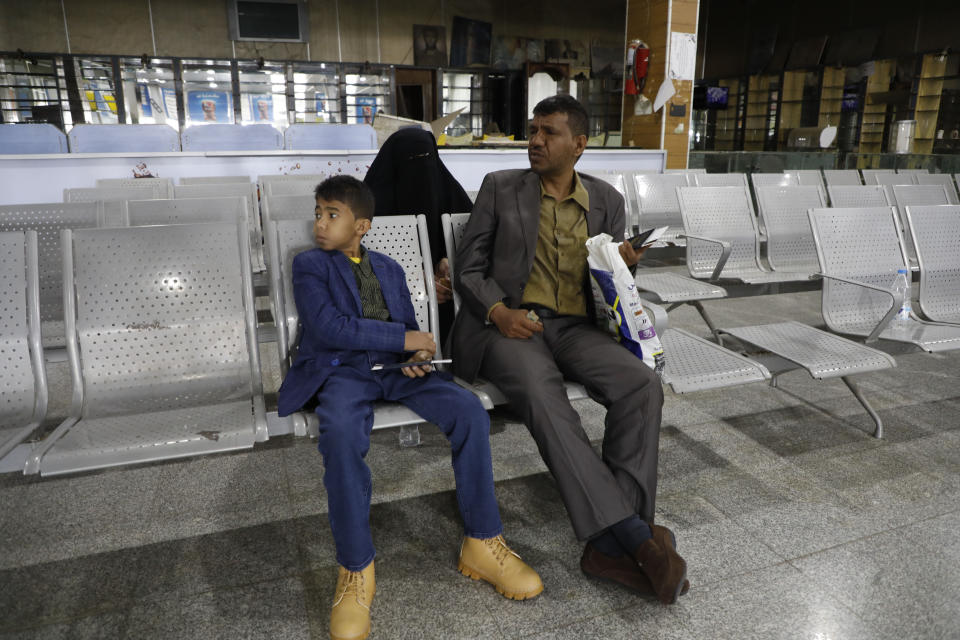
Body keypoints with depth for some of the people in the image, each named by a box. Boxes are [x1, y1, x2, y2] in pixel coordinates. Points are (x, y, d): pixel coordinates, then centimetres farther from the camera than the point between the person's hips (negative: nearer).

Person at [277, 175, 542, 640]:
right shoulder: (309, 265, 8)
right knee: (342, 434, -38)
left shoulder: (390, 269, 22)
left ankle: (482, 544, -12)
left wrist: (417, 356, -7)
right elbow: (329, 327, -9)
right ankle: (356, 571, -21)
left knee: (469, 410, -23)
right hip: (342, 370, -3)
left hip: (395, 369, 4)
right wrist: (404, 338, -10)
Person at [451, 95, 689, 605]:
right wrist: (498, 310, -15)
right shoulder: (500, 187, 8)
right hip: (508, 324, -2)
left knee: (643, 384, -26)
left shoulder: (606, 200, 14)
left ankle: (610, 545, -23)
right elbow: (468, 267, 5)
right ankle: (635, 535, -28)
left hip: (574, 326, 3)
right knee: (543, 396, -34)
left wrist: (625, 265, -5)